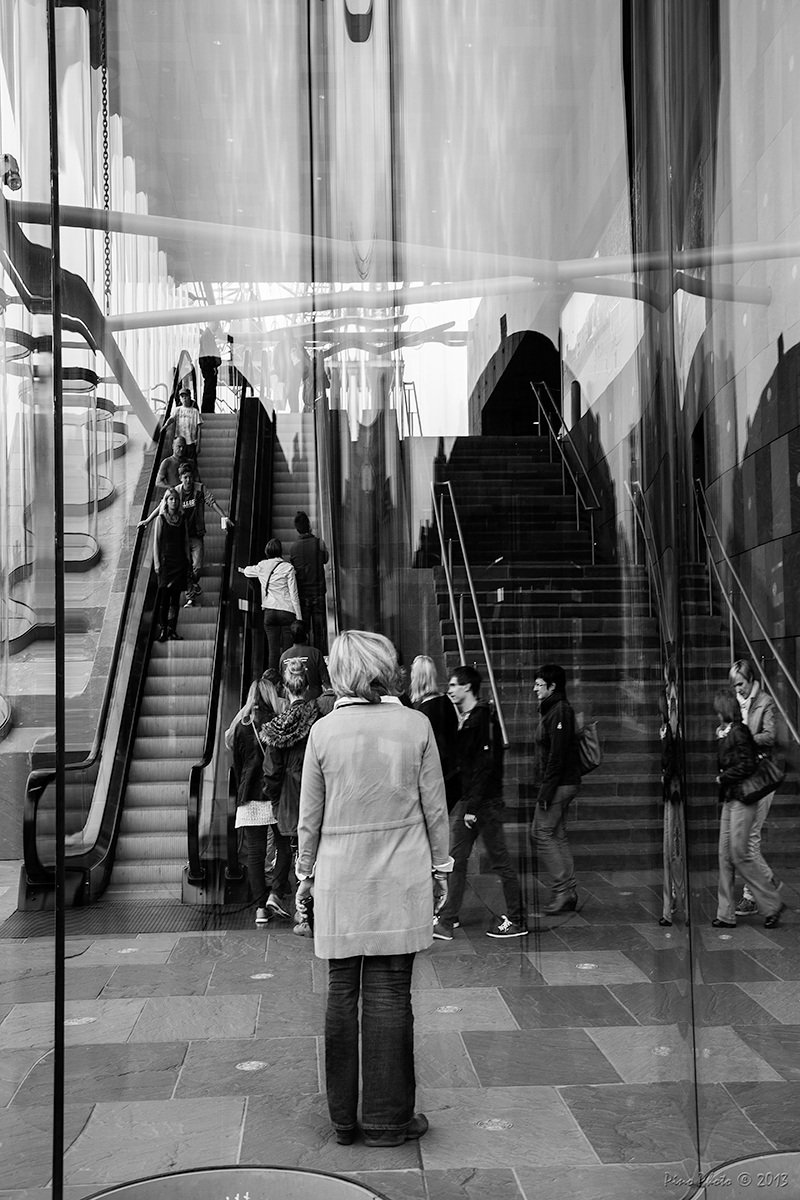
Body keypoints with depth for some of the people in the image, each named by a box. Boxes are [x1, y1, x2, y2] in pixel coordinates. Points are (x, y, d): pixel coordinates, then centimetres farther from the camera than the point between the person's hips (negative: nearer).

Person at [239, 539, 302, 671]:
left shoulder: (261, 567, 6)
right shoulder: (288, 568, -4)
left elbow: (248, 571, 31)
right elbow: (294, 594, -4)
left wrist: (242, 570, 55)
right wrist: (299, 618, -1)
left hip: (269, 612, 3)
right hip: (287, 612, -3)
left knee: (273, 650, 2)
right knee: (287, 650, -2)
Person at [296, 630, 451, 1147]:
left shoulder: (324, 731, -5)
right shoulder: (415, 725, -6)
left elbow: (310, 815, 1)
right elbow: (434, 807, -1)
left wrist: (304, 872, 13)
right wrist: (441, 865, 11)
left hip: (340, 879, 1)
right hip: (401, 879, -1)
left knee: (343, 992, 10)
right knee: (390, 993, 5)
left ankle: (344, 1116, 20)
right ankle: (387, 1118, 12)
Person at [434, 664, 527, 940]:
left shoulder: (484, 719, -15)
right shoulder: (464, 720, 13)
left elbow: (486, 765, -20)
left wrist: (474, 807, -21)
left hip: (486, 802, -9)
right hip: (466, 800, 9)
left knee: (500, 860, 0)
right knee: (455, 859, 7)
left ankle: (517, 920, 11)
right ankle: (446, 921, 12)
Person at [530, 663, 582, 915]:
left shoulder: (560, 711, -15)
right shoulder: (551, 709, 16)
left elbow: (556, 755, -21)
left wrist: (546, 790, -22)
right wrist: (545, 787, 17)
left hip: (558, 784, -10)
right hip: (563, 783, 10)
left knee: (542, 833, -7)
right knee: (558, 837, 11)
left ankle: (563, 891, -4)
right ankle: (569, 895, 14)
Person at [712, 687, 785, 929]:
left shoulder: (739, 732, -13)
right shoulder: (724, 733, 13)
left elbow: (747, 766, -18)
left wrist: (722, 778, -11)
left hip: (742, 800, -9)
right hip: (729, 799, 9)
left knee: (740, 855, -7)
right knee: (725, 856, 7)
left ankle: (773, 904, 7)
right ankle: (726, 915, 11)